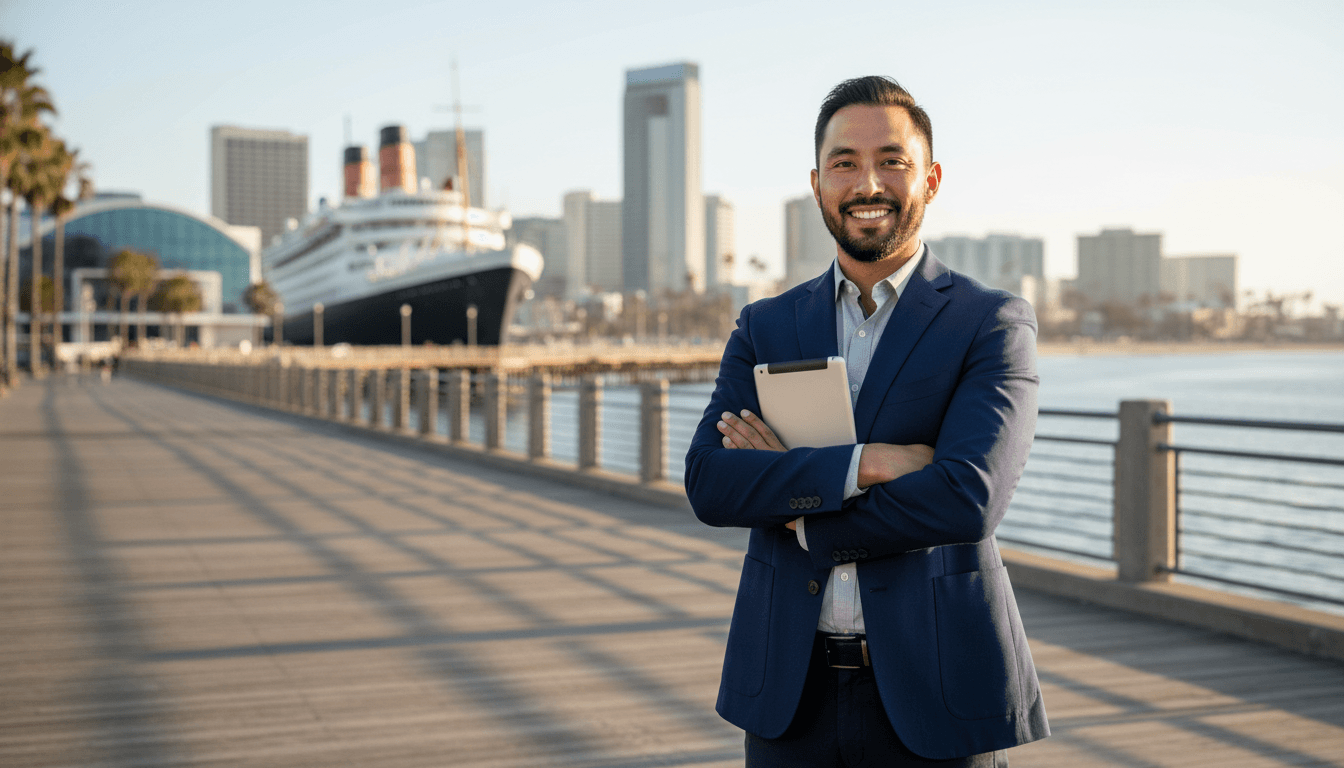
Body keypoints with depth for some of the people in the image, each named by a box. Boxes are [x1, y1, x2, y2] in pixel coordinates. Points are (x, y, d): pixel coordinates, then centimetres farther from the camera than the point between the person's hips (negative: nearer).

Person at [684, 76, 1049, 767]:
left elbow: (968, 499, -18)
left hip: (933, 701, -3)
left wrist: (799, 514, -10)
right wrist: (862, 464, -19)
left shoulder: (993, 324, -4)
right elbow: (706, 483, -7)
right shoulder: (764, 328, 7)